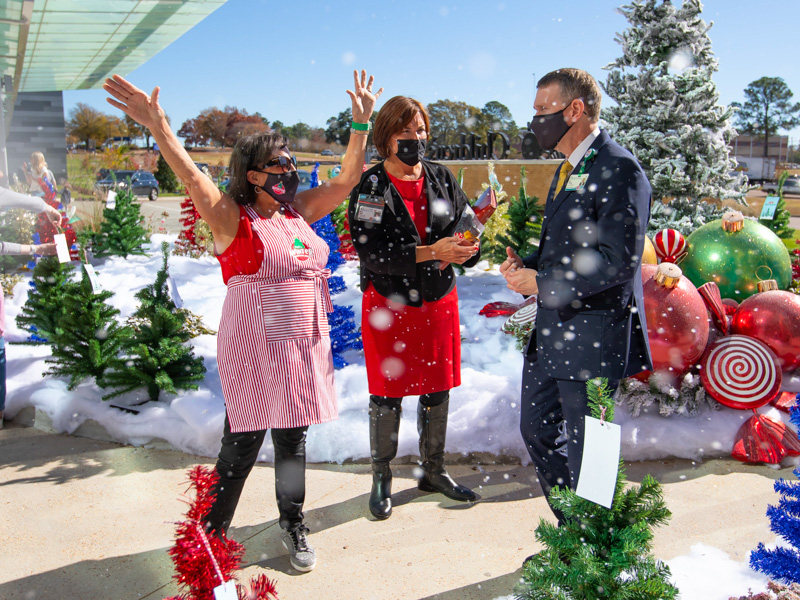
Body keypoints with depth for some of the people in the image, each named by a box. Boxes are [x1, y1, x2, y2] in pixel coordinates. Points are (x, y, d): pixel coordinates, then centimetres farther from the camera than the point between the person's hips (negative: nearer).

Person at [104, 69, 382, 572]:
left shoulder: (299, 211, 9)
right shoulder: (232, 216, -8)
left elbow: (347, 178, 13)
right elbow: (193, 177, -24)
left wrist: (362, 123, 9)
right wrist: (158, 127, -38)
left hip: (303, 343, 6)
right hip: (253, 346, -6)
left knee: (293, 439, 16)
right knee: (243, 444, 2)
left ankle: (293, 524, 34)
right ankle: (212, 533, 21)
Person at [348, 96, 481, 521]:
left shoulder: (442, 178, 3)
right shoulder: (370, 187, -9)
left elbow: (462, 229, 6)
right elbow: (371, 253, -19)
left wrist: (464, 249, -18)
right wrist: (430, 252, -28)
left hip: (439, 302, 4)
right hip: (389, 305, -4)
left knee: (438, 391, 13)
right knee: (387, 395, 6)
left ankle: (433, 471, 32)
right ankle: (381, 479, 24)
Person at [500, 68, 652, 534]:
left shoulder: (619, 170, -16)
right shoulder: (568, 170, 15)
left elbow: (617, 261, -23)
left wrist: (541, 282, -18)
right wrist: (526, 265, 3)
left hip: (592, 338, -10)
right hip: (552, 331, 10)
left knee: (586, 452, 3)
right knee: (538, 430, 19)